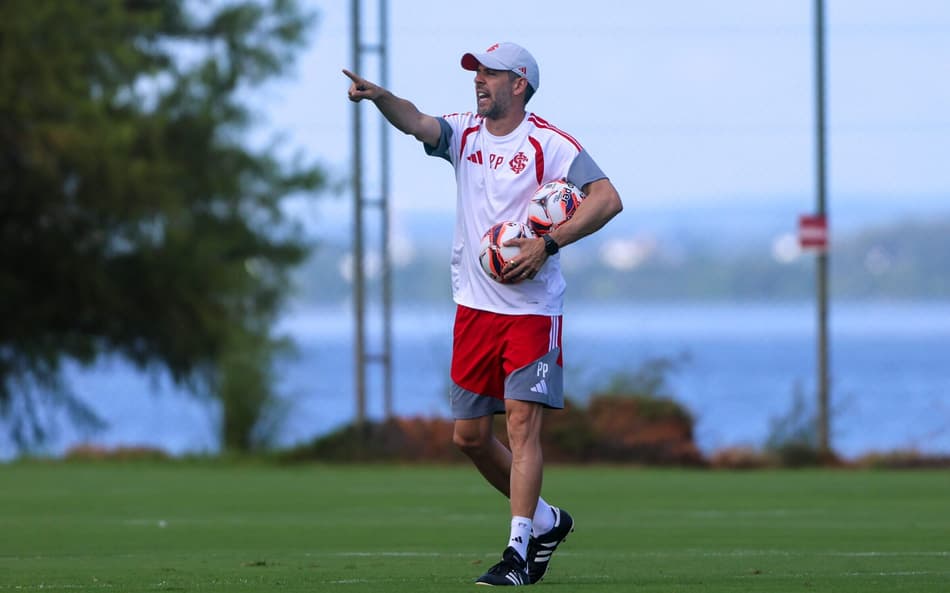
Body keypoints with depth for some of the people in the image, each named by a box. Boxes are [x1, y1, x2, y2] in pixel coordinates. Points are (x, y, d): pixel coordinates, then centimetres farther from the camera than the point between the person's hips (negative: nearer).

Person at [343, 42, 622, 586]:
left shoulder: (548, 143, -7)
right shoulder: (465, 134, 8)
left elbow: (608, 199, -16)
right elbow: (417, 122, -12)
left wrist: (548, 245, -23)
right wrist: (379, 96, -33)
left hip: (532, 309, -6)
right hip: (475, 306, 6)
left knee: (522, 418, -15)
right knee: (470, 435, 8)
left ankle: (520, 552, -15)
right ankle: (546, 521, 26)